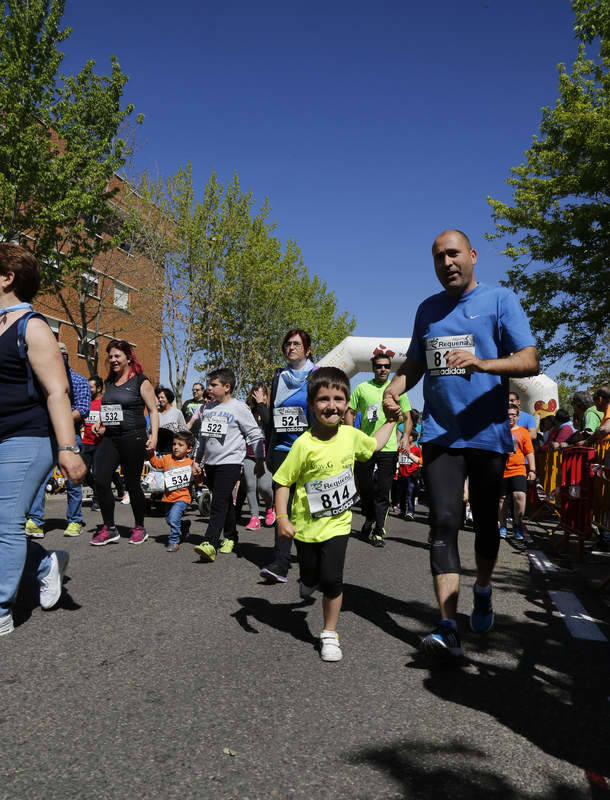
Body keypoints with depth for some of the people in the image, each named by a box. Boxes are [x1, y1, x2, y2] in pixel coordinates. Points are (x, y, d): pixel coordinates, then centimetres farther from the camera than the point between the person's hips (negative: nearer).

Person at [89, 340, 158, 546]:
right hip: (109, 438, 6)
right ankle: (109, 529, 7)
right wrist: (100, 423, 9)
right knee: (100, 481, -6)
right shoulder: (109, 382, 15)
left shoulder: (140, 382, -3)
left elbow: (153, 410, -4)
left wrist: (153, 435, -15)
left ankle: (140, 528, 20)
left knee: (132, 484, 2)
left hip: (133, 438, -5)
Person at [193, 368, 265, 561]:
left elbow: (255, 435, -5)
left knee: (219, 503, -15)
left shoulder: (239, 408, -7)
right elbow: (203, 436, 22)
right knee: (225, 502, 15)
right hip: (211, 462, 7)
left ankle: (210, 544, -22)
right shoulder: (207, 408, 13)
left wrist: (259, 460, -6)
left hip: (230, 462, -7)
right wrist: (197, 460, 21)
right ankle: (230, 537, 28)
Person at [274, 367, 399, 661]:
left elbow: (374, 445, 16)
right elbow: (283, 482, -15)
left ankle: (330, 634, 15)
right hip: (307, 524, -1)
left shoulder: (351, 435, -7)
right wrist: (282, 518, -22)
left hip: (338, 523, 1)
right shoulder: (305, 444, -20)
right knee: (310, 576, 17)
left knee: (332, 579, -6)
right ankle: (310, 581, 55)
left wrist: (390, 421, 16)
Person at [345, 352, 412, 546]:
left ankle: (379, 530, 5)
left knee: (383, 490, -2)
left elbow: (407, 416, 11)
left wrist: (406, 436, -4)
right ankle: (370, 518, 36)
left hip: (389, 448, -1)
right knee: (364, 486, 11)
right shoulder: (361, 388, 6)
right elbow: (350, 412, 9)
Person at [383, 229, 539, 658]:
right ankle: (448, 627, -5)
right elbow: (415, 363, 22)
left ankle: (483, 590, 39)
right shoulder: (427, 309, 13)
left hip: (488, 433, -2)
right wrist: (394, 389, 1)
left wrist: (481, 363, -28)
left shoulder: (500, 299, -1)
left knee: (485, 521, 12)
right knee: (444, 522, -7)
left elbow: (530, 361, -10)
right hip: (440, 433, 2)